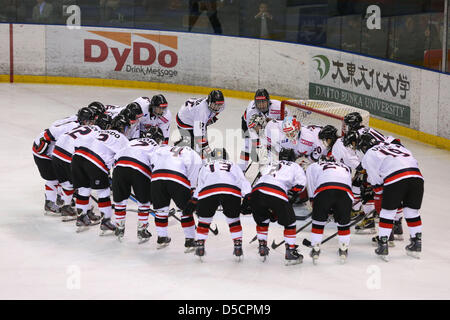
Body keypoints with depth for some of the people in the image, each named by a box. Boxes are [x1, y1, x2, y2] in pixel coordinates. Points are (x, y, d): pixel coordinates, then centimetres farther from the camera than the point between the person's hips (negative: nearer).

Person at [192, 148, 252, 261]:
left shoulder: (205, 167, 38)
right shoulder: (233, 166, 37)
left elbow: (199, 185, 31)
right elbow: (243, 181, 21)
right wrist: (247, 196, 9)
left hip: (208, 192, 0)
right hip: (232, 192, 0)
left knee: (204, 221, 18)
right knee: (234, 220, 20)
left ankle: (199, 247, 14)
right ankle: (238, 247, 14)